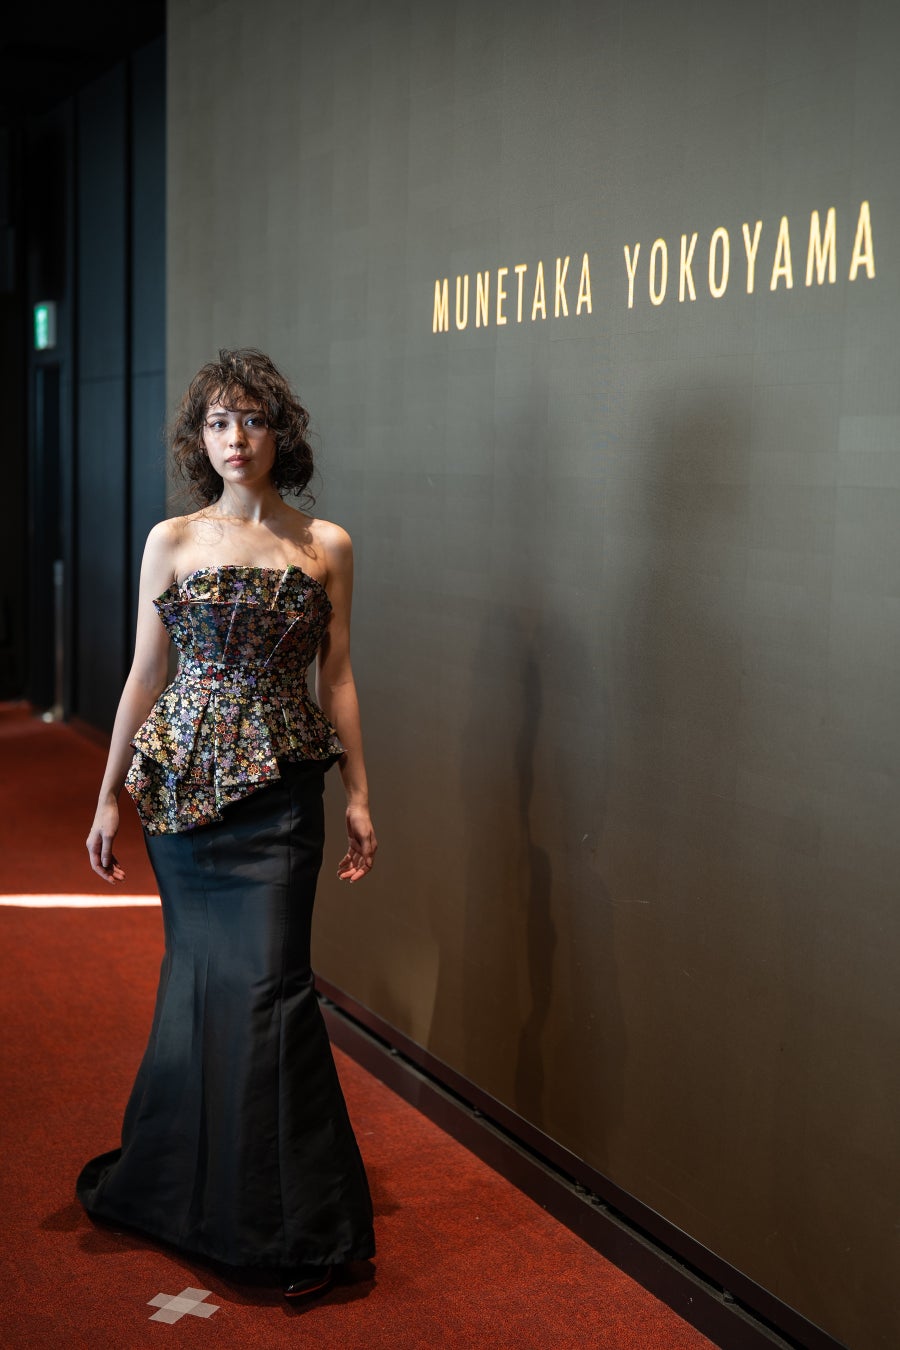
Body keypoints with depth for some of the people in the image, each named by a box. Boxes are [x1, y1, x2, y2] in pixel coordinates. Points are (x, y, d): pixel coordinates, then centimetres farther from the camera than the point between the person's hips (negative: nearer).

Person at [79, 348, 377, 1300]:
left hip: (277, 789, -1)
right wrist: (110, 795, 6)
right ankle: (179, 1185, 28)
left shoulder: (326, 546, 3)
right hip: (180, 779, 1)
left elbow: (336, 678, 5)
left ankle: (298, 1225, 7)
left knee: (265, 984, -4)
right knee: (199, 973, 9)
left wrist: (359, 795, 2)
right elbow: (144, 674, 6)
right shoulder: (171, 541, 4)